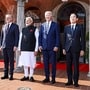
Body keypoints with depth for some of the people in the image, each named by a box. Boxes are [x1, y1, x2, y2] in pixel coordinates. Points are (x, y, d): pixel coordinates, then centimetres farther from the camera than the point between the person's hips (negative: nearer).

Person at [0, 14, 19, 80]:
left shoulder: (15, 26, -1)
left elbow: (17, 37, -6)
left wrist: (15, 46, -13)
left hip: (11, 47, -5)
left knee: (11, 61, 0)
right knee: (5, 61, 9)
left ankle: (11, 75, 8)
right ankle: (6, 74, 17)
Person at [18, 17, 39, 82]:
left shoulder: (35, 29, -1)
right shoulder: (23, 29, 13)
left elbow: (37, 40, -5)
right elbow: (21, 39, 14)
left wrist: (36, 50, -10)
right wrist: (20, 49, 9)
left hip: (31, 50, -4)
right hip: (24, 50, 4)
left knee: (31, 63, 1)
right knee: (25, 63, 8)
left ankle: (31, 76, 13)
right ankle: (26, 76, 19)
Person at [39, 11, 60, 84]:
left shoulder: (55, 25, 1)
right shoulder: (42, 25, 12)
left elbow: (57, 36, -3)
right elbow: (40, 36, 12)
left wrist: (57, 46, -11)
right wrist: (40, 45, 2)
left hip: (52, 47, -3)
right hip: (44, 47, 4)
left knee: (53, 63, 2)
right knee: (46, 63, 7)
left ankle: (53, 78, 12)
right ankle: (47, 77, 18)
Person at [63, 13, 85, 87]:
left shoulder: (80, 27, 2)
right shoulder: (66, 27, 10)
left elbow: (82, 39, -1)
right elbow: (64, 38, 10)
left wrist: (82, 49, -7)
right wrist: (64, 48, 5)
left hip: (76, 49, -3)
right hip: (68, 49, 3)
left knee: (76, 66, 1)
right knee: (68, 66, 6)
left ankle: (76, 82, 10)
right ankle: (70, 81, 16)